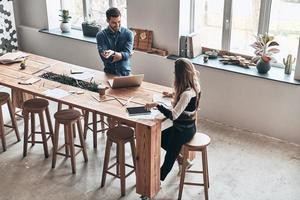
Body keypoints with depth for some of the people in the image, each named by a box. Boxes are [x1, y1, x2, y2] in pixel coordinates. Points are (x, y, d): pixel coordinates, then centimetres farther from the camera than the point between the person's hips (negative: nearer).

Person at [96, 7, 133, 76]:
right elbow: (104, 58, -9)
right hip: (108, 73, 0)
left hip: (124, 73, 1)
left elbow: (127, 54, -9)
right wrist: (121, 55, -14)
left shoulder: (128, 33, 1)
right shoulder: (101, 35, 0)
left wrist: (113, 53, -25)